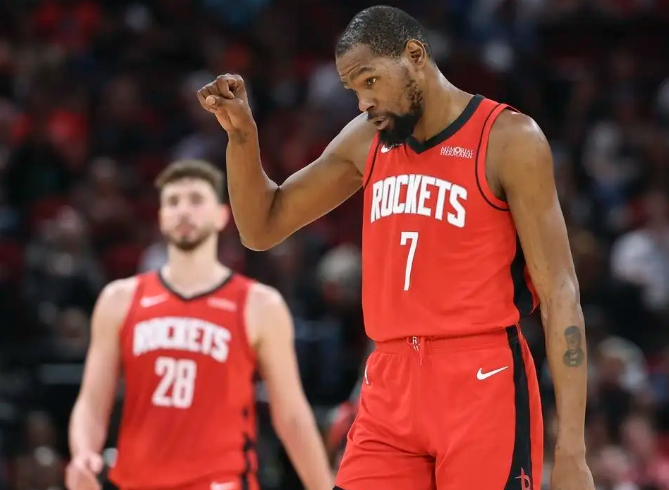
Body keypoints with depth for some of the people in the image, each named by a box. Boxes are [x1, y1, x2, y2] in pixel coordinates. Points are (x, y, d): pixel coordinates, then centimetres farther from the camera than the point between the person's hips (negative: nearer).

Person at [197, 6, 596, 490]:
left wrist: (571, 450, -15)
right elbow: (263, 228, 20)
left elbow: (560, 292, -8)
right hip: (390, 384, 5)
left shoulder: (508, 139, -5)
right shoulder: (365, 142, 12)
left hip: (482, 382, -5)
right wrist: (242, 134, 0)